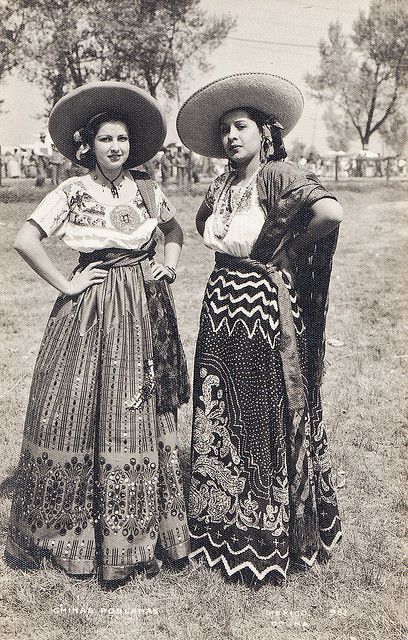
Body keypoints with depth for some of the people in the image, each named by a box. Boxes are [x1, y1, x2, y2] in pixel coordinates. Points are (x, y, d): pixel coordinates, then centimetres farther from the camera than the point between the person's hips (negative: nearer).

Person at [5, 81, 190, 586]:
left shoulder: (146, 189, 8)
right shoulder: (72, 192, -3)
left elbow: (174, 228, 25)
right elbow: (25, 240, -11)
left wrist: (172, 262, 8)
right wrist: (65, 284, -11)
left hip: (145, 311, 4)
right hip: (91, 311, -3)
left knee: (142, 418, 9)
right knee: (77, 412, 1)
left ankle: (142, 532, 26)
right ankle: (62, 528, 21)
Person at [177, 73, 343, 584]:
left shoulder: (279, 175, -12)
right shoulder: (221, 184, 10)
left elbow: (331, 212, -29)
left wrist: (284, 249, -14)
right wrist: (229, 249, 10)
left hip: (264, 303, -7)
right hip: (221, 304, 7)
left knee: (268, 418, 6)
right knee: (220, 418, 12)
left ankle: (270, 536, 27)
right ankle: (225, 529, 32)